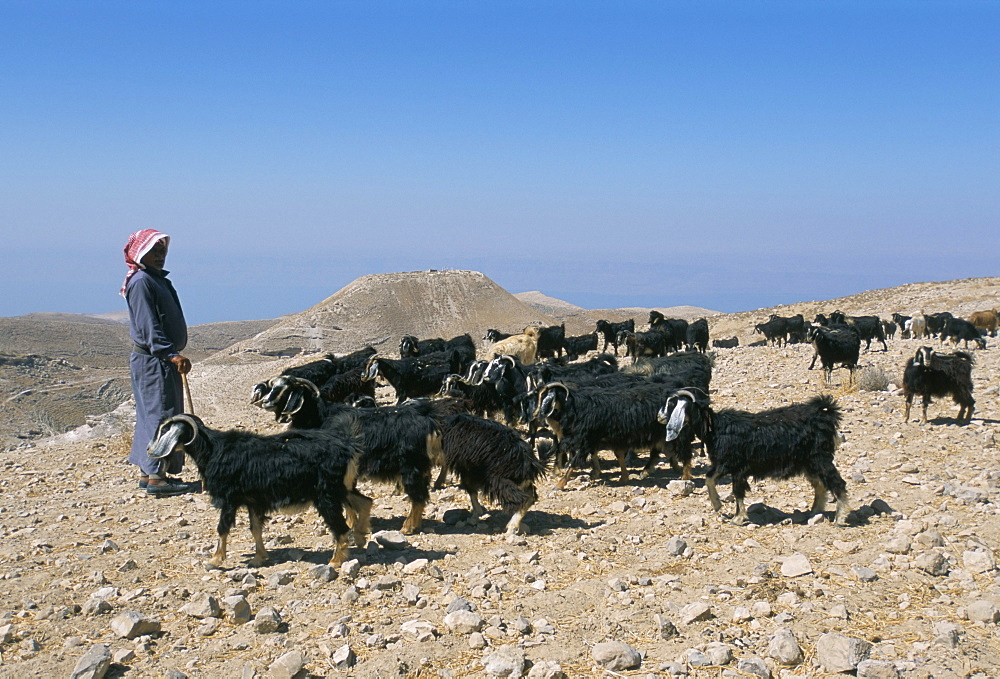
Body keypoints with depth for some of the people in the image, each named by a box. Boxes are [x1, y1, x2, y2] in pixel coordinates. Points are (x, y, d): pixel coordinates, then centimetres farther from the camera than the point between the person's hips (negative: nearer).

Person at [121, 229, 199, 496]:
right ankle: (157, 479, -8)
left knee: (152, 415, 13)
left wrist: (172, 354, 22)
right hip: (151, 360, -10)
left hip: (163, 359, 10)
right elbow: (148, 327, -21)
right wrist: (171, 354, -27)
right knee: (161, 415, -10)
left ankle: (147, 473, 20)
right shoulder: (141, 282, -13)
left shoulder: (158, 280, 18)